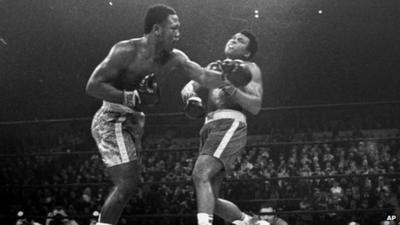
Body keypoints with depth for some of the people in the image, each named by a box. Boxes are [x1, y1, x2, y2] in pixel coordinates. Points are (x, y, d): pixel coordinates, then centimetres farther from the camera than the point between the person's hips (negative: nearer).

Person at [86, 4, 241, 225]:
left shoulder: (173, 58, 1)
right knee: (126, 184, -15)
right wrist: (131, 98, -27)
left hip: (133, 122, 8)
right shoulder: (127, 50, -20)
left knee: (126, 184, 14)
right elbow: (92, 86, -22)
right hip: (112, 121, -8)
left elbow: (204, 76, -3)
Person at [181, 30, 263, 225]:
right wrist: (191, 96, -7)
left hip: (230, 123, -7)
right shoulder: (213, 67, 29)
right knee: (210, 200, 3)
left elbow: (256, 106, -2)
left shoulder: (249, 68, 12)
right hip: (209, 127, 7)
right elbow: (188, 88, 17)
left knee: (201, 175, -29)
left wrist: (233, 91, -19)